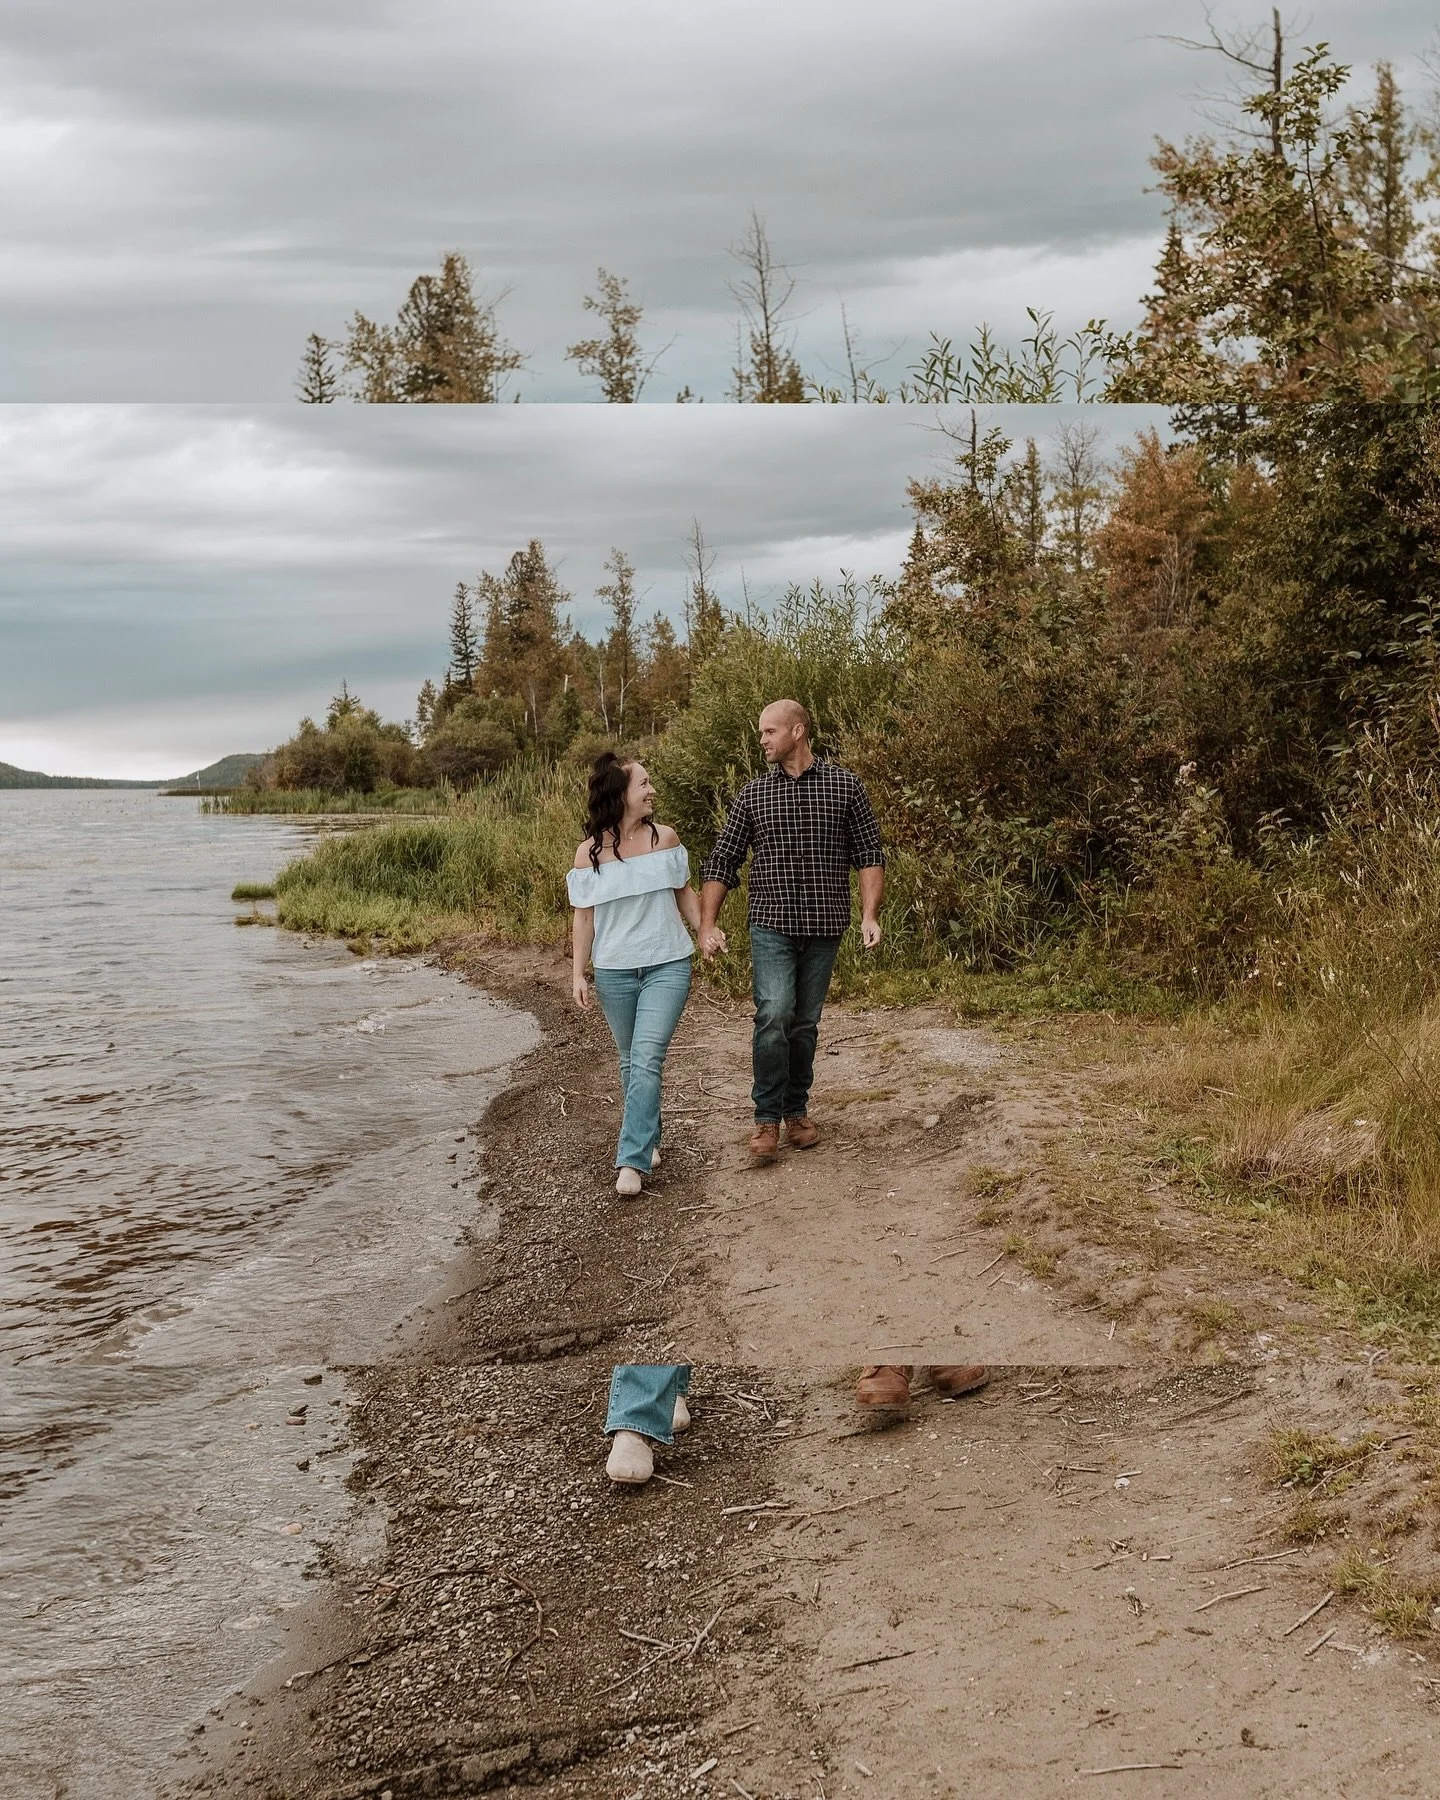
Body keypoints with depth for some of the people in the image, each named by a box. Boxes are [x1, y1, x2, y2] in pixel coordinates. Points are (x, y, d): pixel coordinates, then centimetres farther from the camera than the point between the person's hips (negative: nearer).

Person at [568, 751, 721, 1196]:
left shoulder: (664, 838, -1)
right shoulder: (590, 853, -3)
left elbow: (684, 891, 11)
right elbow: (585, 916, 2)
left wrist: (705, 930, -3)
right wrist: (578, 972, -2)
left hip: (667, 967, -1)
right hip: (614, 972, 1)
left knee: (646, 1060, -13)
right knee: (631, 1062, 13)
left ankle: (633, 1160, -14)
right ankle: (649, 1142, 31)